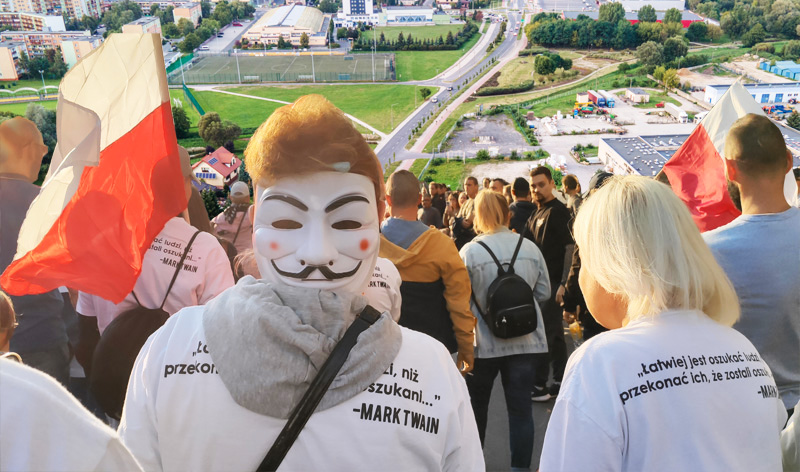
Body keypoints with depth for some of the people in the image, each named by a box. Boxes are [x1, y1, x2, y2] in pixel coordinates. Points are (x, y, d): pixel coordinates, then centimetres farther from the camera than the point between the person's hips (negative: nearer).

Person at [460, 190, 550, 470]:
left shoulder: (470, 252, -13)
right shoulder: (530, 248, -3)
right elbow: (543, 293, 4)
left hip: (485, 341, -1)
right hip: (525, 339, 2)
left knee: (477, 404, 18)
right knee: (521, 407, 8)